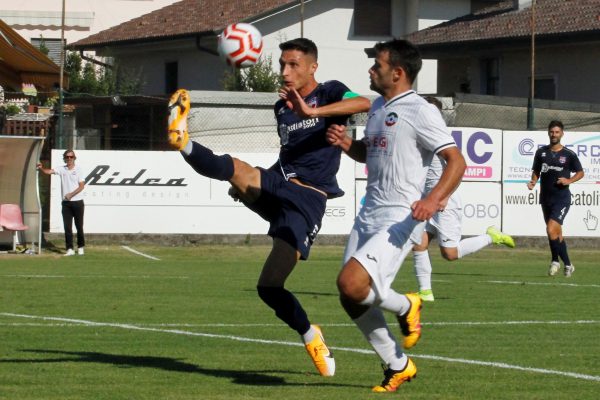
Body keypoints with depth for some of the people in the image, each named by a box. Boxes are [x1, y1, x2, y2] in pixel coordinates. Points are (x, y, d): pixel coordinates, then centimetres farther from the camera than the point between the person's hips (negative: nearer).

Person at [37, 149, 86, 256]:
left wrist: (71, 194, -16)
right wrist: (41, 168, -31)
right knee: (67, 227, 0)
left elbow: (82, 186, -7)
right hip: (66, 202, 3)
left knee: (79, 226, 4)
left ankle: (80, 247, 16)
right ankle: (69, 249, 2)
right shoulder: (62, 169, 6)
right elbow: (49, 171, -10)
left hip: (77, 202, -3)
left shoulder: (78, 170, -1)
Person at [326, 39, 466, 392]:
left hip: (400, 219, -9)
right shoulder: (378, 107, 15)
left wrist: (434, 199, -31)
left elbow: (456, 161, -15)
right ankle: (398, 366, 22)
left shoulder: (420, 112, -12)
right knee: (351, 299, 7)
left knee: (351, 284, -23)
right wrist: (347, 144, 9)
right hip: (369, 215, 9)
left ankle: (405, 307, 7)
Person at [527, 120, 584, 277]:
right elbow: (536, 171, 15)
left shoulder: (569, 155, -3)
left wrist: (569, 181, -10)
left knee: (551, 230, -18)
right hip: (546, 198, 4)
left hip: (562, 198, -4)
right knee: (557, 233, 12)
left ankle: (555, 261, -1)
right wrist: (533, 182, -5)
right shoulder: (541, 152, 6)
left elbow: (580, 172, 8)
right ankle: (567, 264, 25)